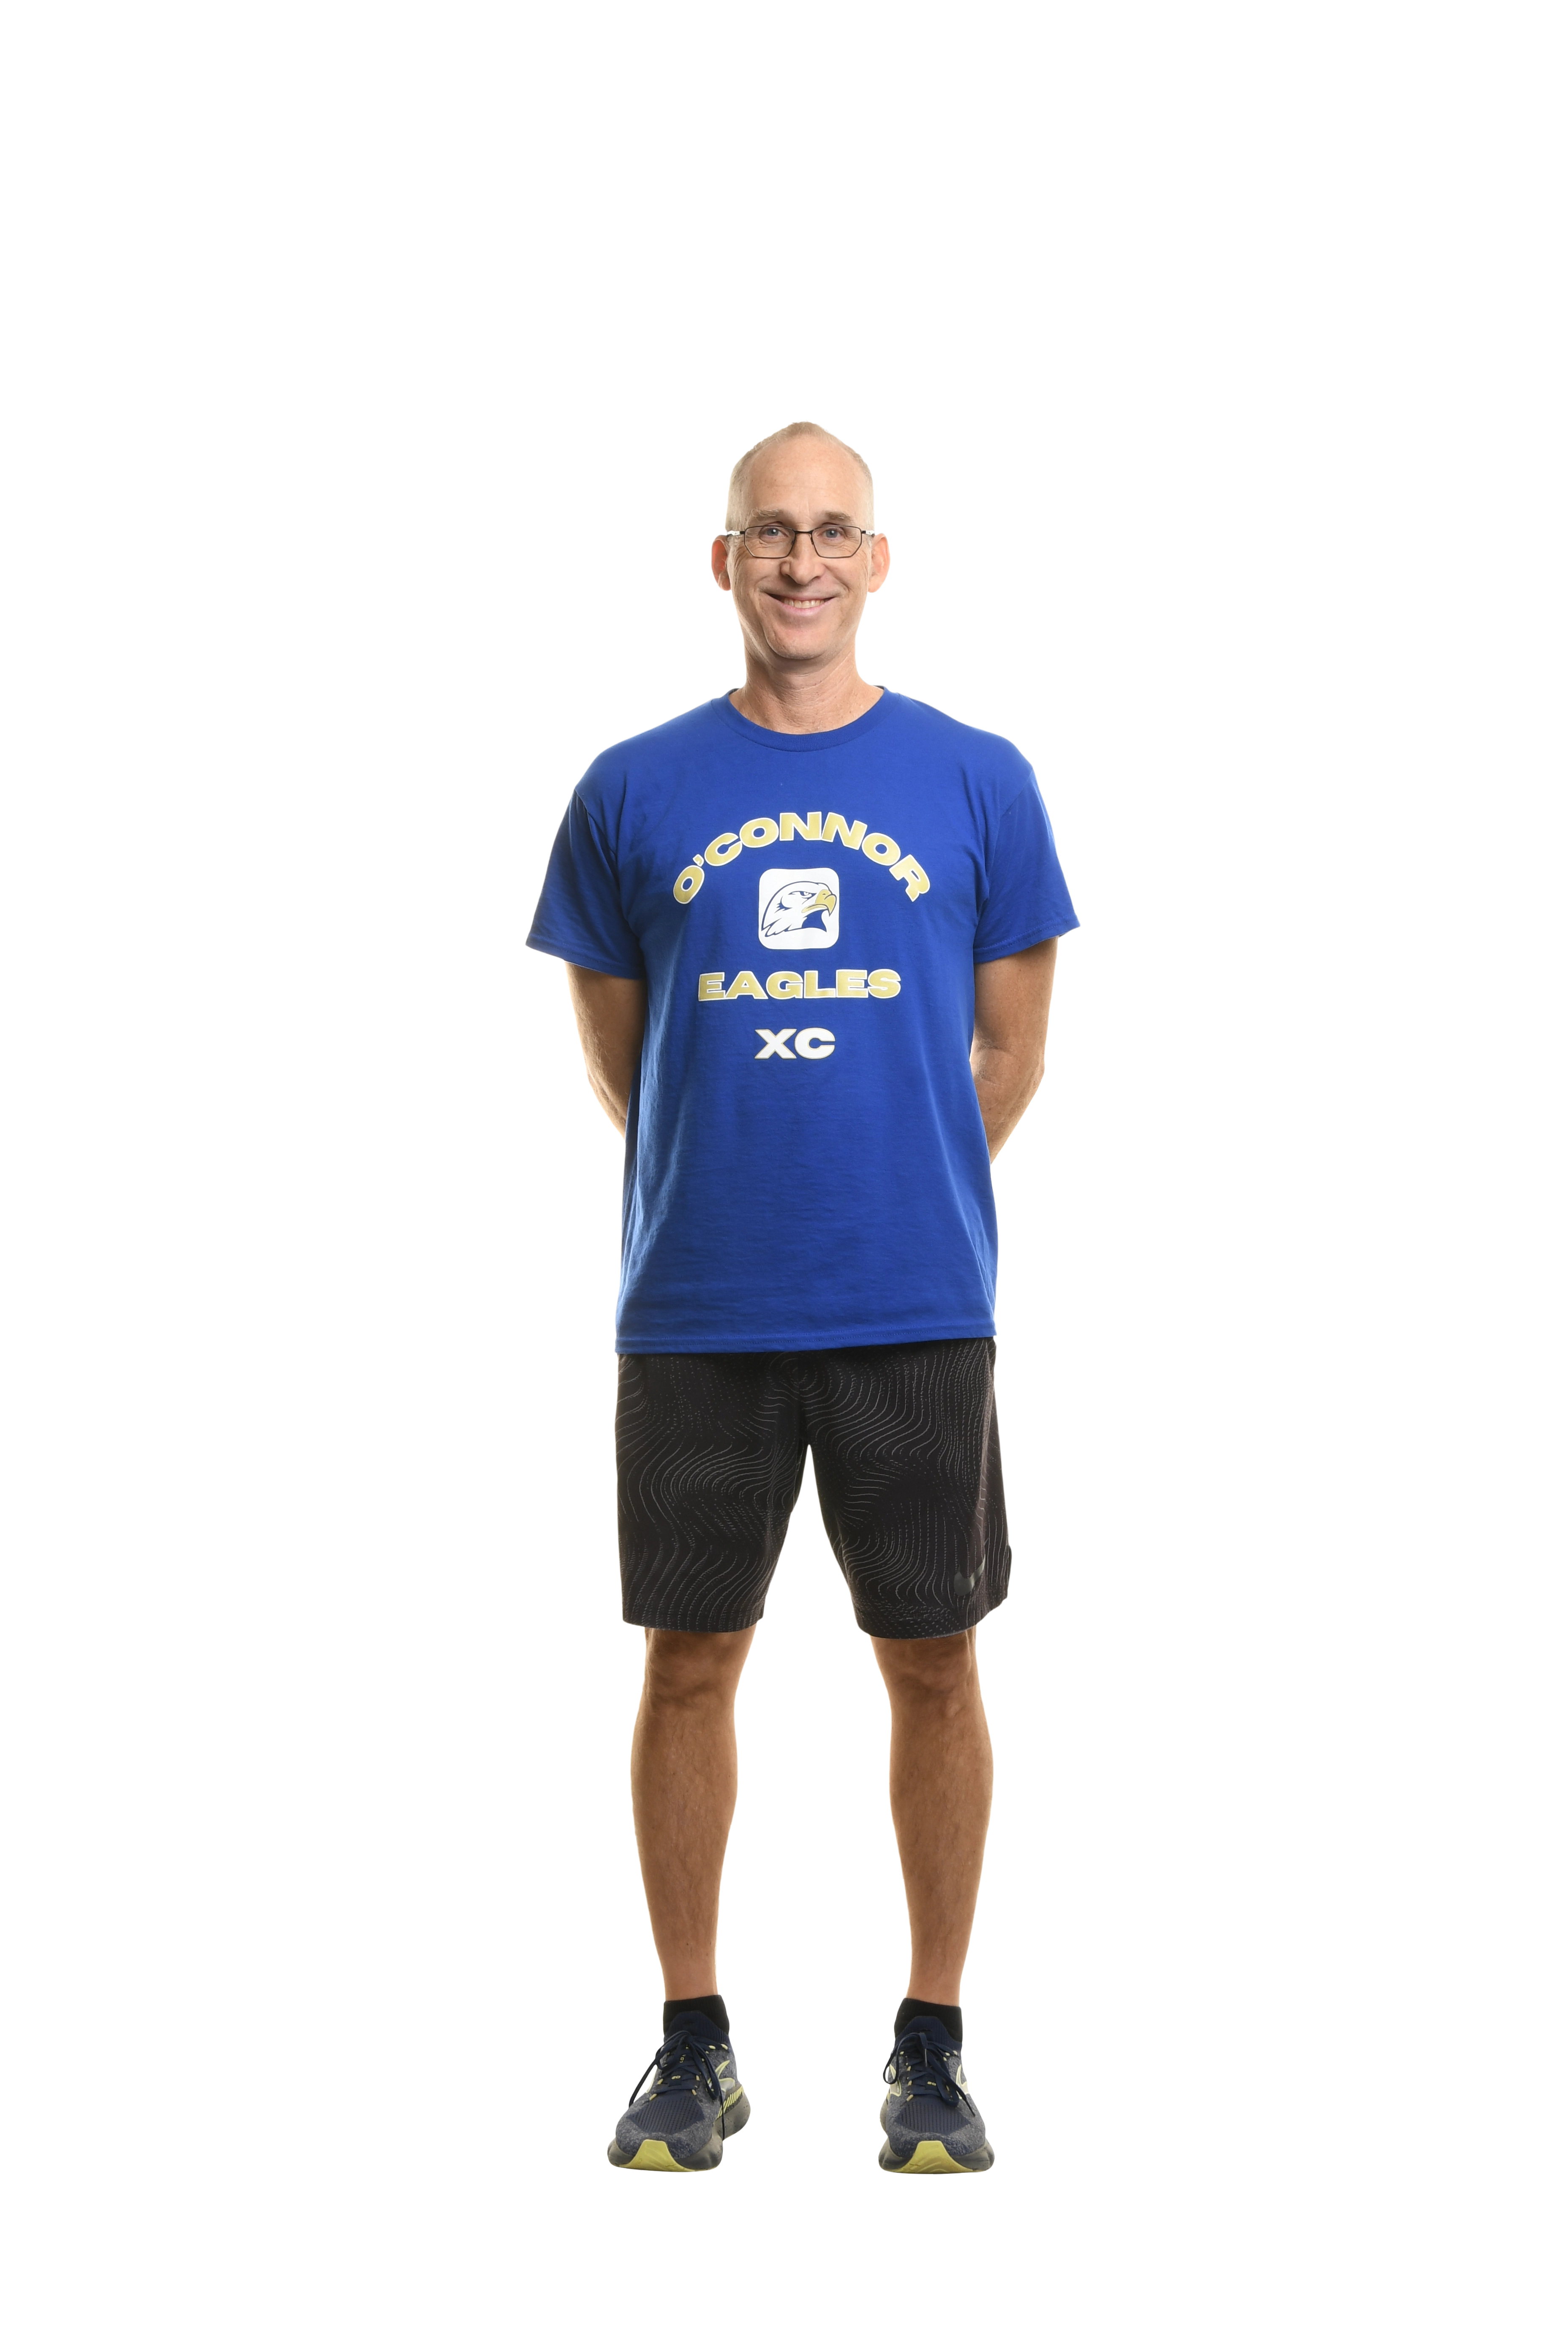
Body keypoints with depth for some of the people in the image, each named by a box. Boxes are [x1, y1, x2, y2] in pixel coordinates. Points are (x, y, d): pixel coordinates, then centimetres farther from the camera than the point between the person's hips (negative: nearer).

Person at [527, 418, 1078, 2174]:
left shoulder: (976, 781, 2)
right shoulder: (634, 791, 3)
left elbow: (1011, 1051, 9)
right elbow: (613, 1048, 11)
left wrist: (901, 1192, 10)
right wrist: (727, 1189, 11)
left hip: (919, 1306, 0)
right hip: (696, 1305, 0)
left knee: (932, 1661, 5)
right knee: (689, 1662, 6)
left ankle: (931, 2047, 18)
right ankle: (696, 2047, 20)